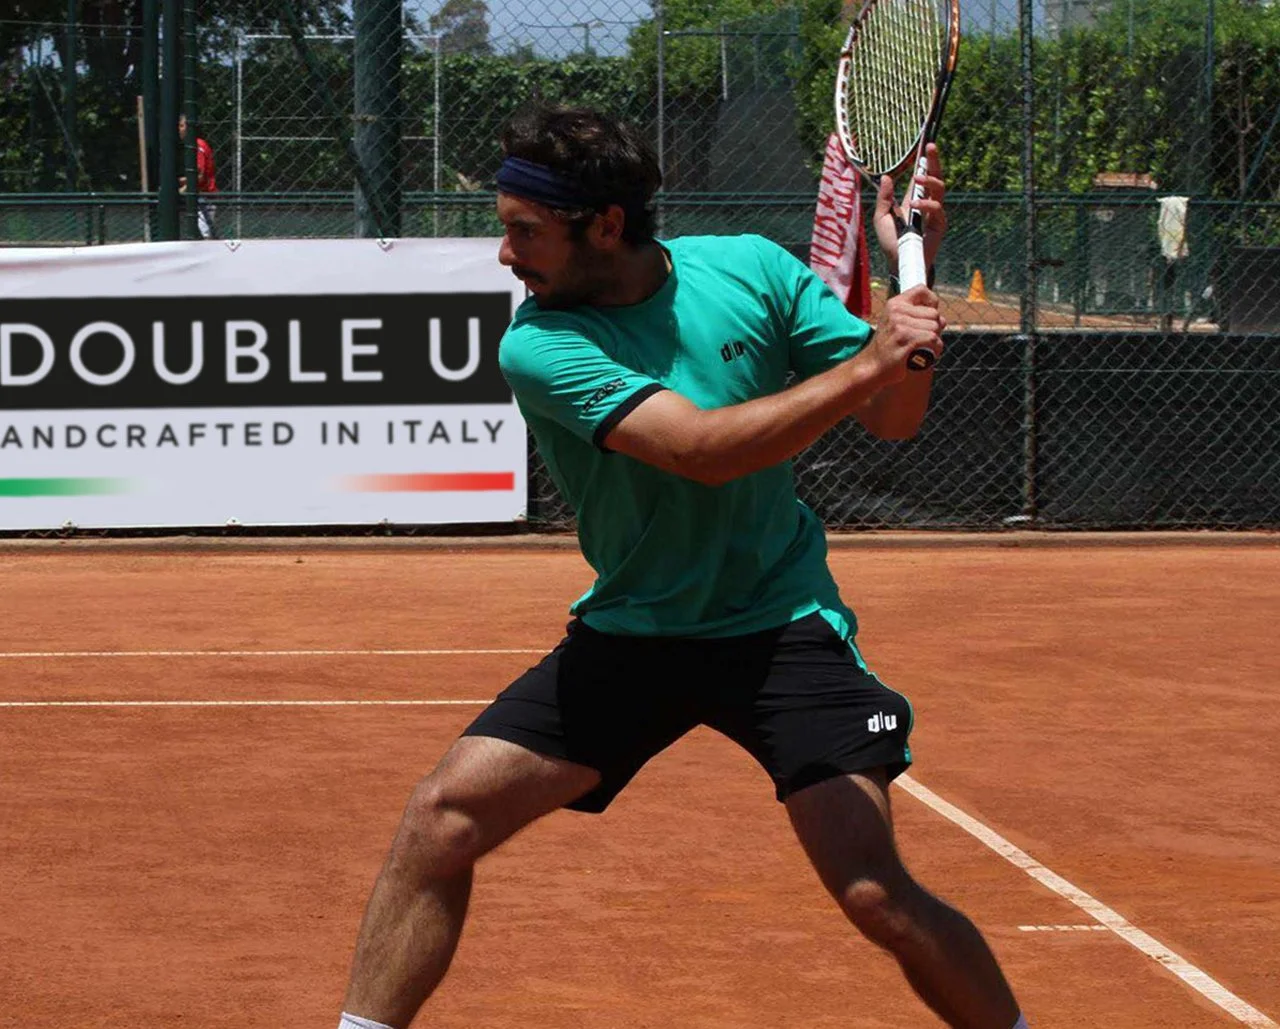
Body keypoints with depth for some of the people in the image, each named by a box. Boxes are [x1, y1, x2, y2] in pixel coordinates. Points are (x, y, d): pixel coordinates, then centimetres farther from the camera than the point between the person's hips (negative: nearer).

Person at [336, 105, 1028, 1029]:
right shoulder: (541, 346, -15)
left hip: (783, 629, -1)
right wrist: (864, 364, -34)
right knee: (442, 817, -10)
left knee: (876, 893, -14)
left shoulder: (750, 270, -8)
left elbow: (895, 420, -3)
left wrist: (909, 276, -19)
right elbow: (704, 449, -29)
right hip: (628, 635, 1)